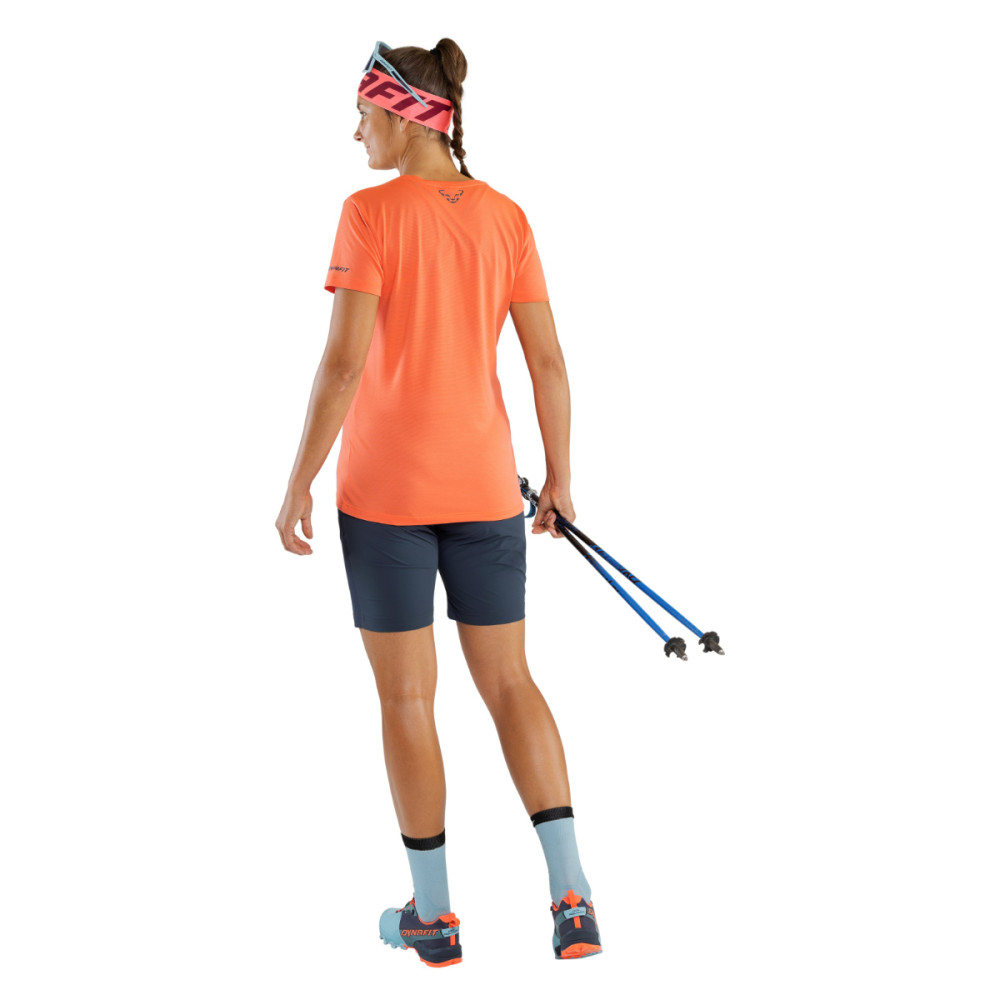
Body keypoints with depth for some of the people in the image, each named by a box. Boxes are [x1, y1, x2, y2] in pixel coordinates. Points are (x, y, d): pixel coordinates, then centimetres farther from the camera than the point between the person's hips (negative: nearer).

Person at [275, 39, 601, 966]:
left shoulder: (370, 213, -13)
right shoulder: (506, 218, 2)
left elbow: (343, 362, -17)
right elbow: (548, 360, 2)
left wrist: (298, 484, -10)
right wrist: (559, 475, 13)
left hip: (385, 488, -4)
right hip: (484, 485, 4)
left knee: (406, 698, 8)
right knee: (509, 684, 14)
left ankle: (433, 915, 17)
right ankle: (570, 897, 7)